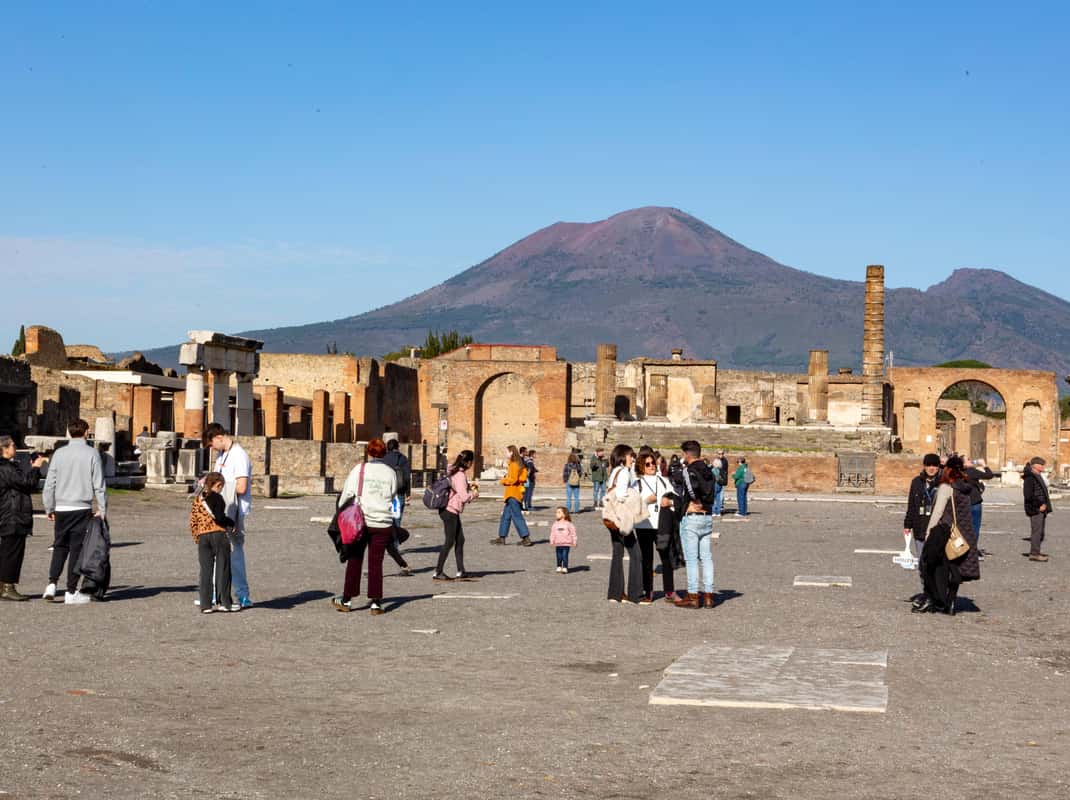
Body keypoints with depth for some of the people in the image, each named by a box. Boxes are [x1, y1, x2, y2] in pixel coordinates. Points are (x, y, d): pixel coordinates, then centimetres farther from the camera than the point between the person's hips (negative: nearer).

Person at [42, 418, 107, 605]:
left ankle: (52, 583, 3)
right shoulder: (92, 454, -5)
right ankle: (71, 592, 4)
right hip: (82, 509, -3)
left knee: (60, 547, 16)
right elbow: (99, 485, -6)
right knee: (77, 549, 3)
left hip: (61, 508, 3)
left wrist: (49, 508, 14)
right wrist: (102, 509, 0)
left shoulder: (59, 453, 3)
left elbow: (49, 484, 5)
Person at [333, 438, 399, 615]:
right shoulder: (390, 472, 2)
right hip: (383, 523, 1)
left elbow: (347, 494, -3)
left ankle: (347, 599, 15)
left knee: (355, 561, 10)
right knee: (376, 563, 6)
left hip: (360, 521, -1)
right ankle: (375, 602, 3)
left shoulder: (359, 470, -4)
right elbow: (393, 496, 7)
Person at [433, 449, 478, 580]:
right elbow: (464, 497, -23)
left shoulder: (454, 472, 9)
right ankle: (438, 572, 0)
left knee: (460, 540, 13)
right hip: (450, 511, -10)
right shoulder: (460, 475, -19)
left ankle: (461, 571, 18)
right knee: (449, 542, -4)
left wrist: (468, 486, 12)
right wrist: (474, 494, -4)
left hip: (452, 511, 10)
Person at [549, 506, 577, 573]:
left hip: (566, 544, -4)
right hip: (558, 544, 4)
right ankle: (559, 567, 20)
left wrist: (574, 542, -3)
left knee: (565, 556, -6)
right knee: (559, 557, 8)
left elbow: (573, 533, -1)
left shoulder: (568, 524, -4)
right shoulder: (555, 524, 6)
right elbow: (552, 533, 10)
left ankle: (565, 568, -1)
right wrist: (552, 541, 3)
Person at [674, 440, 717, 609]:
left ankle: (693, 596, 0)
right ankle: (708, 596, 10)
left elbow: (693, 484, -28)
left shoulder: (688, 470, -10)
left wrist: (696, 500, -14)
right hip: (707, 518, 7)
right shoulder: (708, 471, 12)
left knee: (691, 559, -2)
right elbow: (711, 492, 9)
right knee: (706, 558, 9)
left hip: (691, 518, -7)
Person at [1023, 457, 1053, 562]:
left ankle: (1035, 551, 22)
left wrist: (1044, 504, 13)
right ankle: (1034, 554, -8)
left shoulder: (1038, 476, 18)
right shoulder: (1030, 478, -14)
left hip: (1041, 508, 10)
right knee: (1036, 530, -10)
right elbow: (1028, 495, -20)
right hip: (1035, 510, -10)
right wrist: (1039, 505, -17)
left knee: (1040, 531, 14)